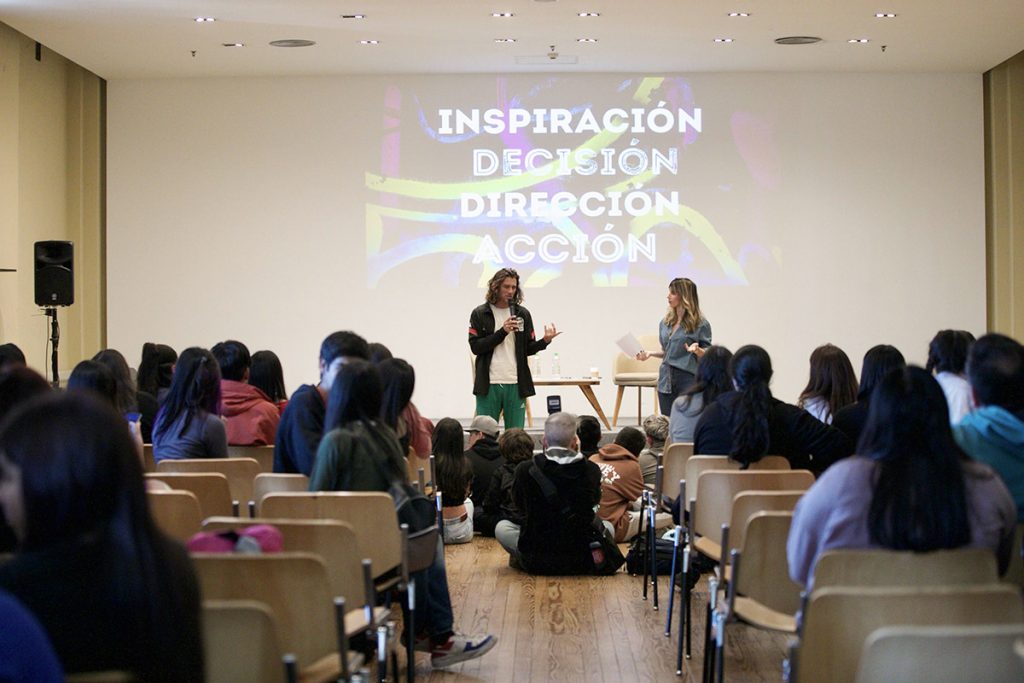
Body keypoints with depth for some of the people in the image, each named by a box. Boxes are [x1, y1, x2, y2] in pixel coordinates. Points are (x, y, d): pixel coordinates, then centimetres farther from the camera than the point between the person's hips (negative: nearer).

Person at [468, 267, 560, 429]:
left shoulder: (522, 314, 9)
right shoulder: (480, 314, 2)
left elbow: (529, 349, 10)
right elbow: (476, 347, -5)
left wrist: (545, 341, -10)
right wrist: (502, 331, -14)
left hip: (516, 384, 2)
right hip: (489, 385, -2)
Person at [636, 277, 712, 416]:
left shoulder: (700, 324, -5)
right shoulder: (666, 322, 13)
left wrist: (697, 350, -24)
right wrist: (650, 353, 7)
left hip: (688, 380, -6)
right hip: (666, 380, 6)